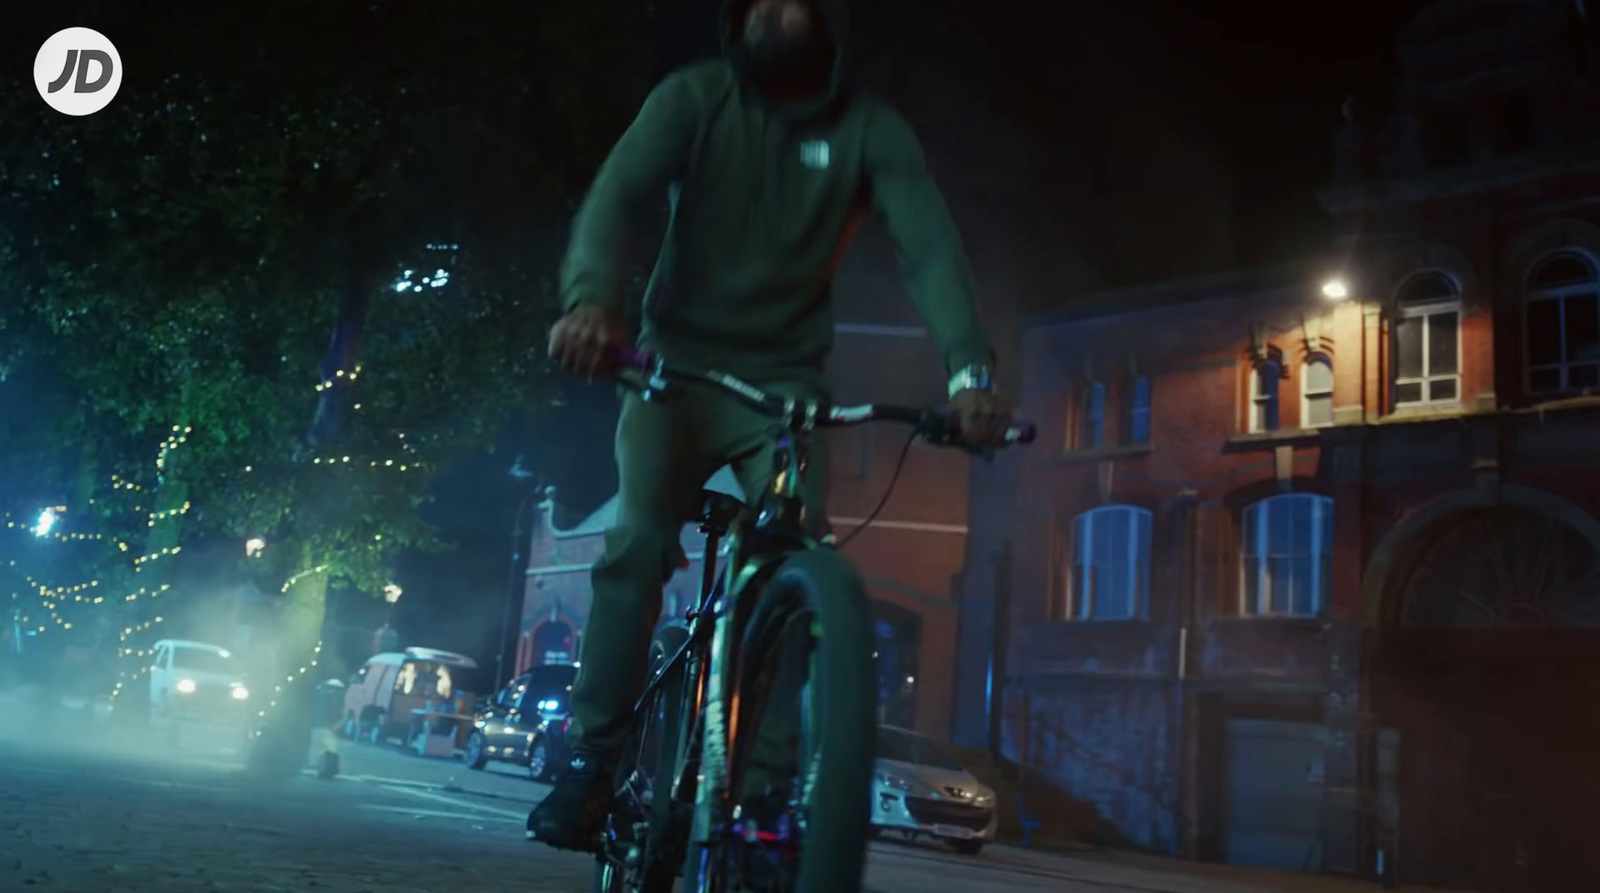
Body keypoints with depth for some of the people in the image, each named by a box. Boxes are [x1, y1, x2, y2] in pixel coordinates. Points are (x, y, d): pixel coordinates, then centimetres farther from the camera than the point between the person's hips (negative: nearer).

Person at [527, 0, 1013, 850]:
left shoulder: (870, 129, -5)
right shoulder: (693, 98, -7)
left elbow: (930, 245, -17)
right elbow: (615, 194, -22)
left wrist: (969, 369, -35)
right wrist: (591, 299, -43)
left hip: (785, 380, 1)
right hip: (677, 362, 0)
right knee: (637, 542, -20)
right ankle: (594, 759, -8)